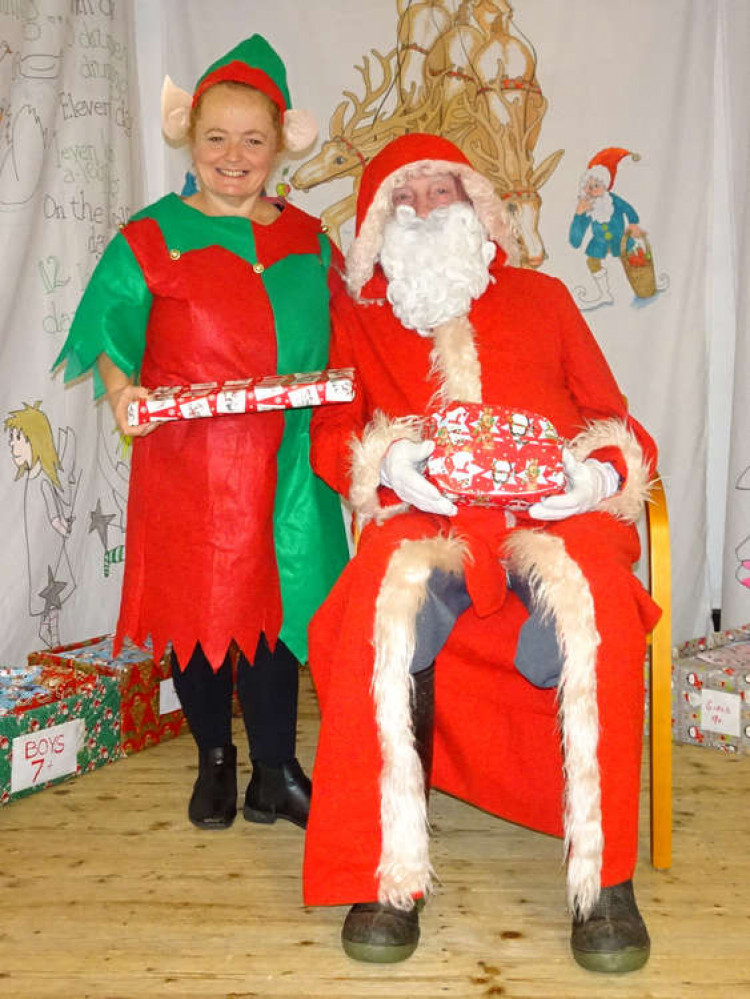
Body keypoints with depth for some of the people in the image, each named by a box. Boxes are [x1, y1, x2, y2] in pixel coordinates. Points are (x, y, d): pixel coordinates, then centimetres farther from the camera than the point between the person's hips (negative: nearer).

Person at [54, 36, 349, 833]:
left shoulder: (308, 241, 9)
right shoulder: (151, 238, 0)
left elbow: (331, 349, 14)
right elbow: (113, 340, -1)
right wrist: (122, 393, -19)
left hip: (280, 462, 2)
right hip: (184, 461, -1)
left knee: (271, 604, 3)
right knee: (195, 604, 7)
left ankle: (274, 770, 19)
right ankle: (213, 757, 28)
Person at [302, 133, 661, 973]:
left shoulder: (541, 297, 24)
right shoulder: (359, 314, 22)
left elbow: (614, 421, 18)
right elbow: (331, 434, 12)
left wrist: (596, 472, -6)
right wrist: (387, 461, -11)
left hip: (550, 512, 1)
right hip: (425, 518, 0)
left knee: (593, 613, -35)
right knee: (386, 610, -36)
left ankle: (602, 876, -24)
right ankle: (392, 873, -26)